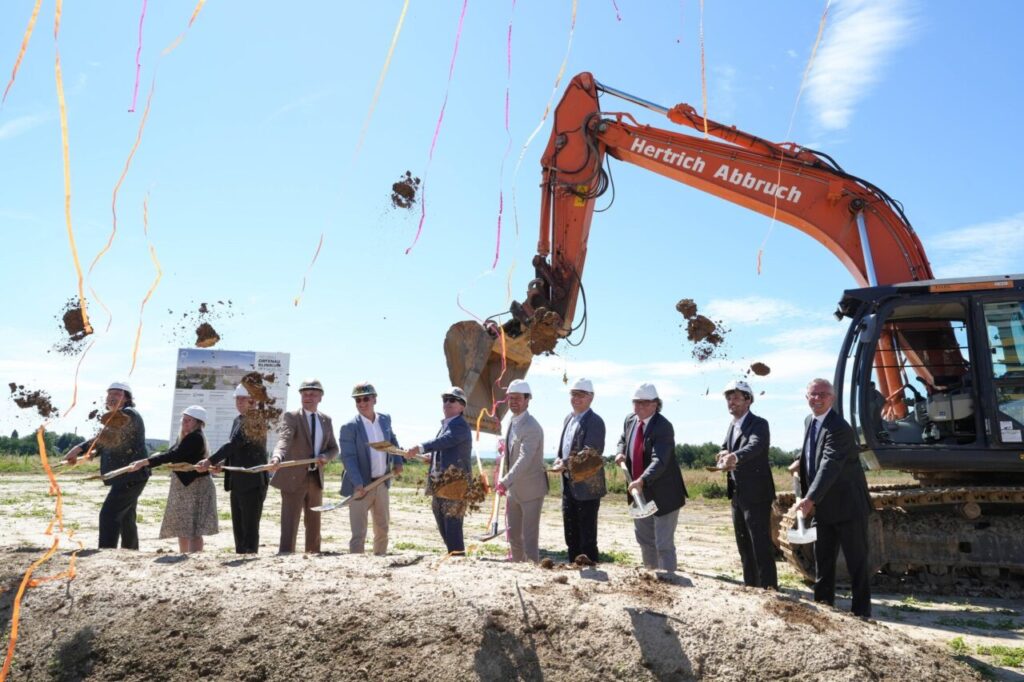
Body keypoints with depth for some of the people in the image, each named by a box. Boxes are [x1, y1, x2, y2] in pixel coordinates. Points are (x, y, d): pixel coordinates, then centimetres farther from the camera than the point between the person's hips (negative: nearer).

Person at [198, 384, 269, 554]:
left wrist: (210, 461, -24)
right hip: (238, 482, 9)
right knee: (238, 527, 13)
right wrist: (221, 464, 5)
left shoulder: (255, 421, -14)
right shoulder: (238, 420, 14)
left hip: (252, 482, -9)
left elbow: (234, 444, -22)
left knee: (249, 527, -6)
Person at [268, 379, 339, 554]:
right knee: (290, 523, -8)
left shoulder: (326, 420, 9)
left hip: (316, 478, 6)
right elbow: (284, 439, -25)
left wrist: (325, 457, -11)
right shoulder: (290, 417, -8)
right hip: (294, 478, -6)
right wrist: (277, 457, -46)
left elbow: (334, 448, 13)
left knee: (314, 524, 15)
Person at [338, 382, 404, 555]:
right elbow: (348, 457, -19)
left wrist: (398, 461, 7)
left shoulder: (385, 419, 4)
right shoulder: (349, 427, -14)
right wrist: (357, 484, -28)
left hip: (382, 484, 6)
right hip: (361, 486, -6)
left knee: (382, 529, 17)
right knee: (358, 533, -2)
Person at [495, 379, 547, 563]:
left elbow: (524, 460, -31)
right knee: (513, 534, 18)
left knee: (529, 536, -4)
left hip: (531, 489, -9)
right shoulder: (511, 423, 6)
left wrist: (505, 482, -37)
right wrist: (503, 481, 9)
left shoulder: (532, 428, -22)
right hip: (513, 489, 9)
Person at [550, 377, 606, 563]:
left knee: (587, 538, 0)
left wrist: (566, 465, -18)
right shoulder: (569, 418, 12)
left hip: (587, 487, -8)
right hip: (568, 485, 8)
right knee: (571, 536, 15)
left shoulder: (595, 422, -14)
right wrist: (560, 460, 0)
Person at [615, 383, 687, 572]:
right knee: (644, 539, 22)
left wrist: (642, 480, -49)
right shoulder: (630, 421, 1)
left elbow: (660, 461, -35)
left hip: (663, 494, -8)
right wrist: (620, 453, -3)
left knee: (663, 544, -6)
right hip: (639, 492, 8)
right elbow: (622, 441, 20)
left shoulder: (664, 427, -23)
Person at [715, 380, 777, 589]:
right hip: (737, 494, 9)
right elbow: (724, 451, 14)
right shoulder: (732, 425, 13)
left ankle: (769, 588, -1)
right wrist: (724, 455, -11)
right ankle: (750, 585, 27)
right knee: (744, 545, 16)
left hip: (756, 494, -8)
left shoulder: (759, 424, -13)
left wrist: (735, 457, -51)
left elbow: (755, 446, -32)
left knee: (761, 546, -6)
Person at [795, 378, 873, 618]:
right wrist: (802, 462, 7)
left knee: (856, 561, 2)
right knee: (822, 560, 15)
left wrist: (810, 499, -35)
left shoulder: (839, 428, -22)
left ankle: (861, 611, 10)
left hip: (848, 506, -8)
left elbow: (829, 467, -31)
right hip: (823, 508, 8)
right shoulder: (809, 421, 6)